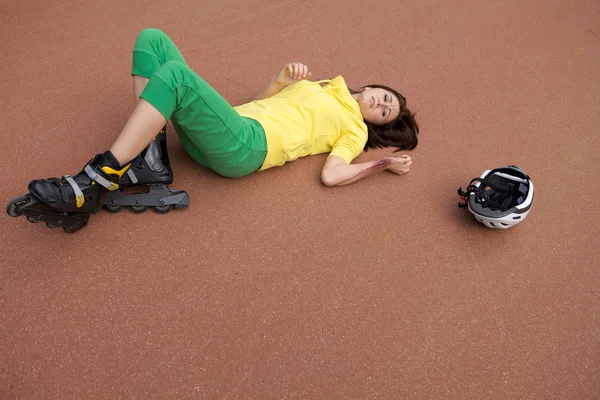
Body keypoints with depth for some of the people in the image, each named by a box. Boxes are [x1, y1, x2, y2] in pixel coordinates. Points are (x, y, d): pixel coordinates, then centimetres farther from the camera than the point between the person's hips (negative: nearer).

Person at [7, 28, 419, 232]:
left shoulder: (355, 129, 13)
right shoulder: (324, 86, 31)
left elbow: (332, 174, -8)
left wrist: (383, 164, -6)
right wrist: (281, 80, 12)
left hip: (245, 148, -7)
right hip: (227, 127, 8)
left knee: (175, 73, -33)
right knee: (152, 39, 0)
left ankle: (95, 184, -28)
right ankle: (150, 155, -13)